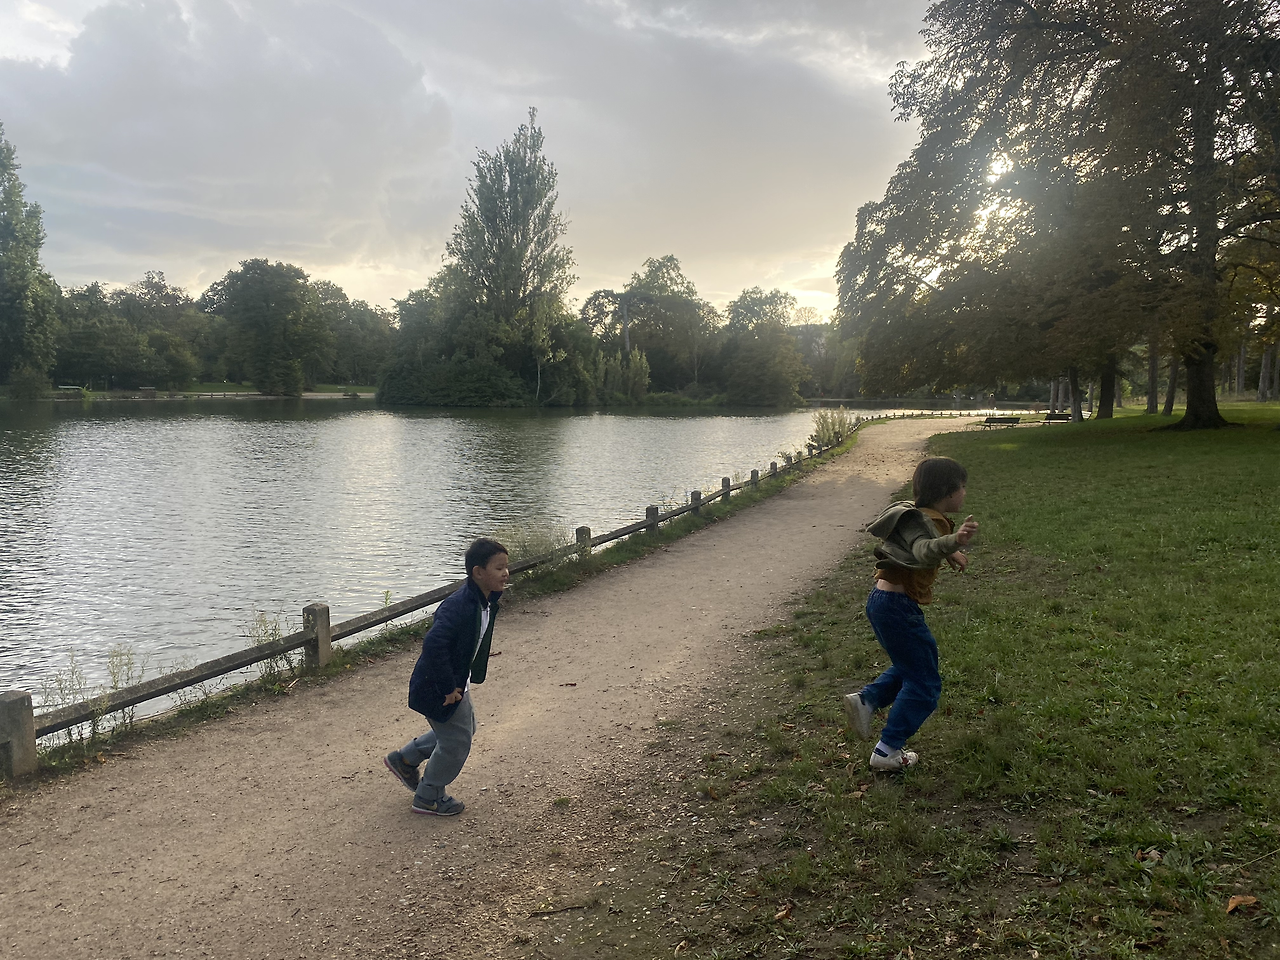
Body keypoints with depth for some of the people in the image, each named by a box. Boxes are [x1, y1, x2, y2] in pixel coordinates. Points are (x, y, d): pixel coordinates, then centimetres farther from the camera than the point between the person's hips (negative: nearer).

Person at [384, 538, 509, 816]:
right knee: (456, 743, 5)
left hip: (456, 683, 10)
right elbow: (433, 645, -37)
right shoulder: (459, 606, -31)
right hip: (438, 689, -10)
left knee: (466, 727, 25)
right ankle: (429, 798, 28)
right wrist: (448, 688, -28)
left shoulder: (486, 601, -1)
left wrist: (461, 683, 15)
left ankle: (404, 759, 39)